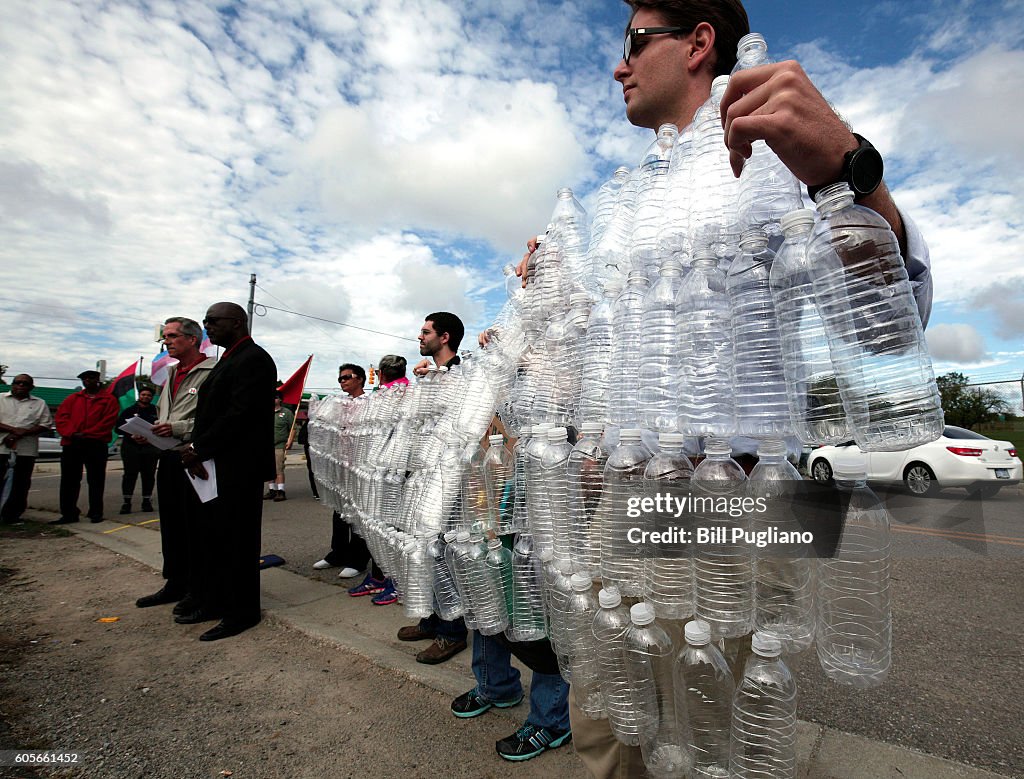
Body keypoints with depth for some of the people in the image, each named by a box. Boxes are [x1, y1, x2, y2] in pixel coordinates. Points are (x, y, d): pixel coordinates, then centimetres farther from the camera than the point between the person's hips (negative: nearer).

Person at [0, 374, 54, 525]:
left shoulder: (39, 403, 12)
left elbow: (46, 424, 3)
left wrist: (22, 433, -11)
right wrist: (13, 429, -14)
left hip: (26, 450, 1)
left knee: (20, 485, 3)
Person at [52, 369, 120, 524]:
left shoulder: (109, 399, 5)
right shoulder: (72, 399, 17)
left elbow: (109, 421, -5)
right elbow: (60, 417, 7)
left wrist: (87, 434, -13)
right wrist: (72, 433, -11)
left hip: (96, 444, -3)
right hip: (71, 444, 4)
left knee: (96, 480, 1)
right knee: (69, 480, 5)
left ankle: (96, 513, 9)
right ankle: (68, 514, 12)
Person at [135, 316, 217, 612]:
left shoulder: (211, 373, -11)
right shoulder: (171, 374, 18)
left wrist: (178, 428, -22)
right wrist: (149, 433, 8)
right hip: (167, 458, 9)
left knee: (195, 528, 0)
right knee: (171, 526, 17)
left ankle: (197, 590, 13)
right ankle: (175, 584, 31)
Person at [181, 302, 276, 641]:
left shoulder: (253, 359, -12)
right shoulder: (229, 359, 19)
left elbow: (240, 414, -21)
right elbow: (211, 411, 15)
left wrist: (200, 450, -15)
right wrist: (195, 448, 0)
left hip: (239, 469, -10)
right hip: (215, 466, 10)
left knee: (237, 540, 1)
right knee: (212, 537, 16)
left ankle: (242, 612, 14)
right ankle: (219, 601, 31)